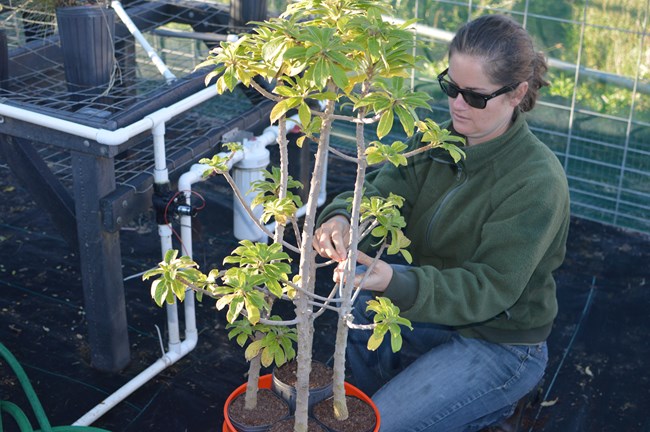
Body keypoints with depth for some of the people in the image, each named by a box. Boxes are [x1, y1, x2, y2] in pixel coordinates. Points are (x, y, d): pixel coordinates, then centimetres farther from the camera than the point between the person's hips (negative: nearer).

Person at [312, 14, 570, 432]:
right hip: (436, 314, 7)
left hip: (501, 345, -7)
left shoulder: (538, 181, -26)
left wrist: (396, 282, -44)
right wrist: (341, 218, -39)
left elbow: (490, 287, -29)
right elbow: (380, 191, -15)